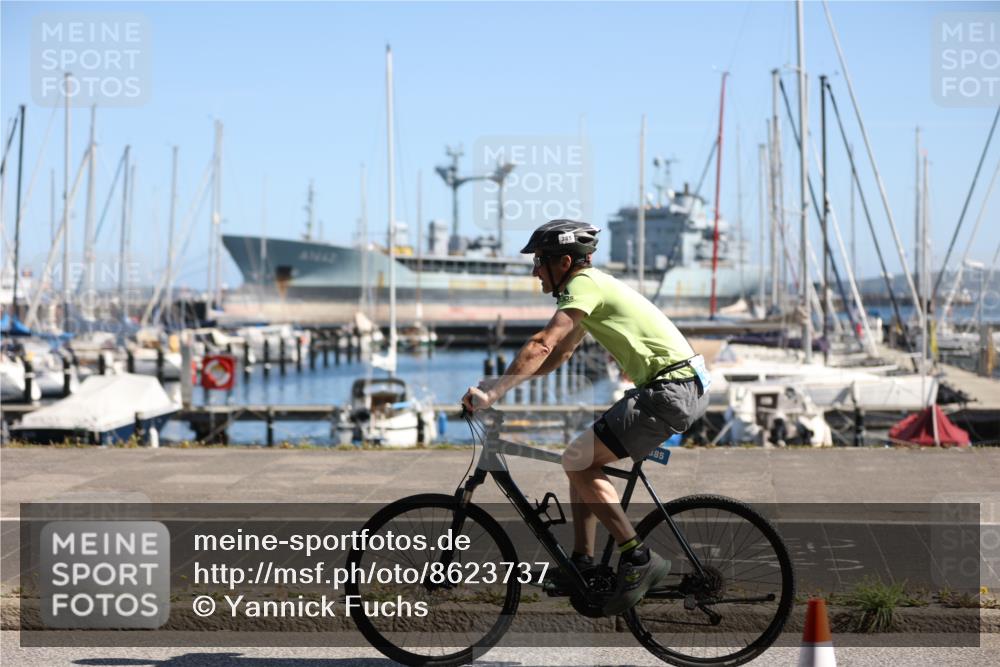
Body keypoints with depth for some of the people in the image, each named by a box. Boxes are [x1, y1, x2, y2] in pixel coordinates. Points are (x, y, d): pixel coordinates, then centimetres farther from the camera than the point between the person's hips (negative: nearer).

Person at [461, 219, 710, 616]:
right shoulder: (594, 286, 20)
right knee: (583, 459, 14)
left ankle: (639, 559, -9)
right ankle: (582, 563, 17)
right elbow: (559, 355, 23)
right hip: (686, 387, 10)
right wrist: (500, 381, 12)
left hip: (670, 390, -10)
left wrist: (494, 392, -23)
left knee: (577, 461, -11)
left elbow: (542, 346, -23)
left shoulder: (584, 285, -11)